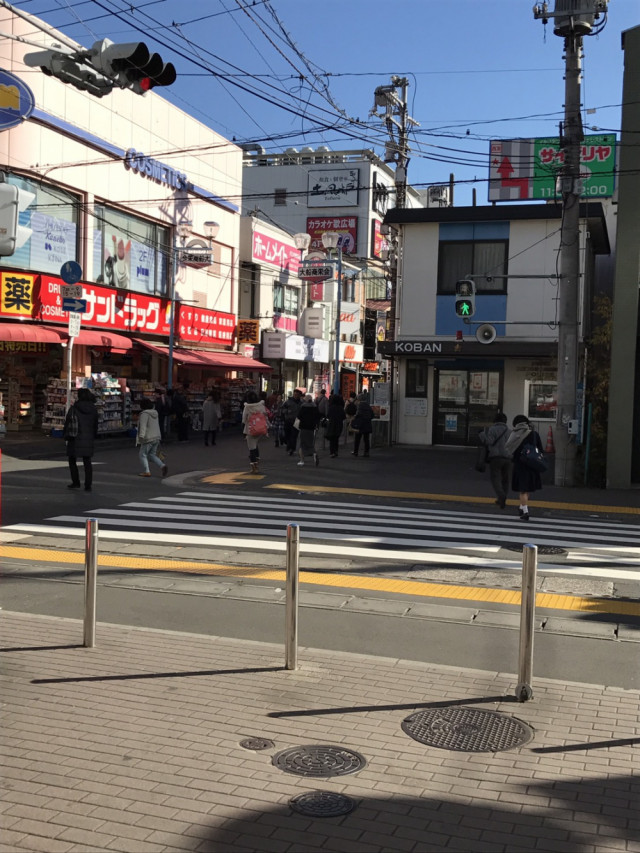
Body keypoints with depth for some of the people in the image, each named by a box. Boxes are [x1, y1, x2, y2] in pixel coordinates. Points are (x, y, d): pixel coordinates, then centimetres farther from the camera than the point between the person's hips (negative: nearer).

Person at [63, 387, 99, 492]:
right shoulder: (93, 409, 3)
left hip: (75, 439, -3)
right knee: (87, 462, 7)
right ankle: (88, 485, 2)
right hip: (88, 439, 3)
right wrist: (93, 437, 18)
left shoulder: (74, 408, -9)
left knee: (72, 461, 13)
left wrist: (65, 436, 6)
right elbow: (95, 425, 9)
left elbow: (67, 423, -5)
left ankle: (76, 482, 14)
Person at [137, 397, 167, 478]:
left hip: (148, 438, -8)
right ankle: (162, 466, -1)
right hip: (156, 437, 8)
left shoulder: (144, 414, -14)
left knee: (142, 454, 5)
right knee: (152, 455, 16)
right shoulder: (155, 413, 12)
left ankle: (146, 471, 1)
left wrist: (141, 436, -31)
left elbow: (143, 426, -24)